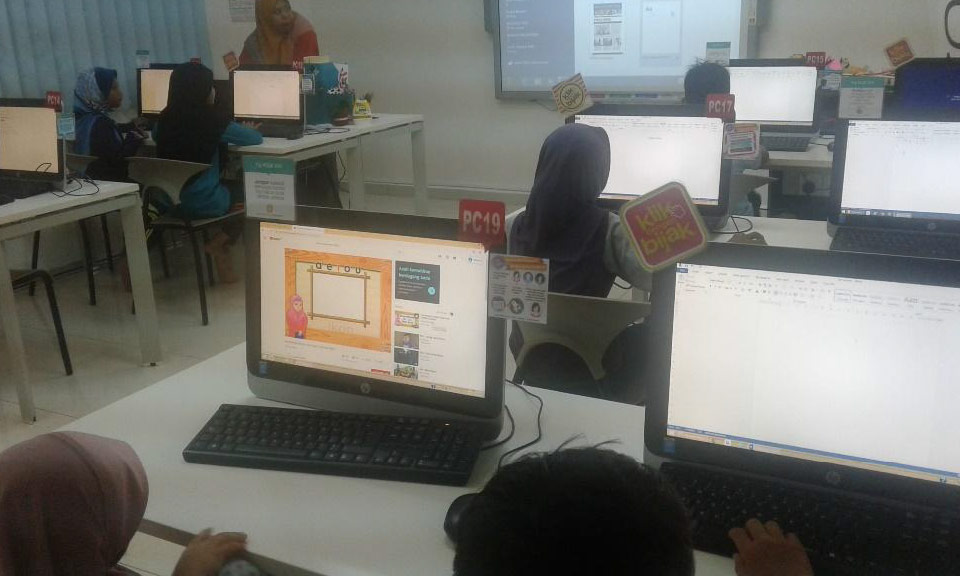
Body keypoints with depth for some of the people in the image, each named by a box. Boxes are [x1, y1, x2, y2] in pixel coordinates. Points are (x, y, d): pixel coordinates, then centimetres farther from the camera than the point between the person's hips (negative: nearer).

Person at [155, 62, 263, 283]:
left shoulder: (166, 117, 2)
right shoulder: (211, 118, -13)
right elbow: (256, 139, -4)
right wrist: (247, 130, 20)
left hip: (167, 200, 6)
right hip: (203, 203, -6)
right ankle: (219, 244, 4)